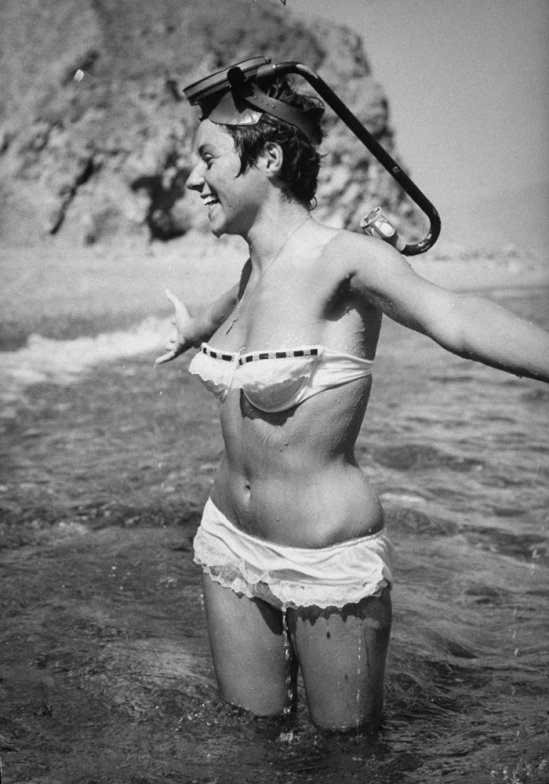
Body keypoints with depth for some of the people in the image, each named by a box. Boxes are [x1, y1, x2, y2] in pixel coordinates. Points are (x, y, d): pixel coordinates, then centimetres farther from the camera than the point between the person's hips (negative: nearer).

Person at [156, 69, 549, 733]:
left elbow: (454, 318, -38)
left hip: (327, 558, -6)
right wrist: (195, 328, 49)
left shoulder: (343, 260, -20)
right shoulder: (258, 265, 3)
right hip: (231, 540, 6)